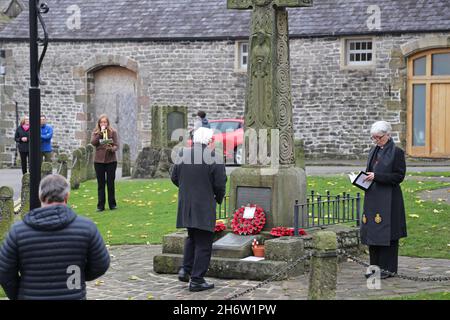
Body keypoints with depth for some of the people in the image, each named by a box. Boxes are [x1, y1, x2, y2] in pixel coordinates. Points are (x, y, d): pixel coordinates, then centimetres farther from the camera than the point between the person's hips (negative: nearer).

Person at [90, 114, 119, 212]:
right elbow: (93, 142, -11)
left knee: (110, 183, 3)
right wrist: (100, 133, -15)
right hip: (99, 160, 1)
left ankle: (112, 204, 13)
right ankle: (100, 206, 8)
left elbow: (116, 145, -4)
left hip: (111, 160, -1)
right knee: (101, 184, 4)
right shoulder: (95, 132, 6)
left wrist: (112, 149, -24)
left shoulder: (113, 132, 1)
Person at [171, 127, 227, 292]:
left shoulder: (182, 155, 0)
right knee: (203, 244, 3)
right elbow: (220, 183, -11)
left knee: (191, 238, 26)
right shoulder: (214, 157, -14)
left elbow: (174, 177, 8)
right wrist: (219, 198, 9)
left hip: (185, 205, 5)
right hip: (205, 207, -5)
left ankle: (185, 269, 18)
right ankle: (196, 279, 3)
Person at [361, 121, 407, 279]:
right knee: (372, 234, 8)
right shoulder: (374, 151, 14)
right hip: (373, 198, 7)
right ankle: (375, 267, 17)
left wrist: (376, 176, -18)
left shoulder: (396, 152, -8)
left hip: (389, 200, -7)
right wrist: (365, 178, 2)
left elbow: (399, 176, -13)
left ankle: (388, 268, 5)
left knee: (387, 234, -3)